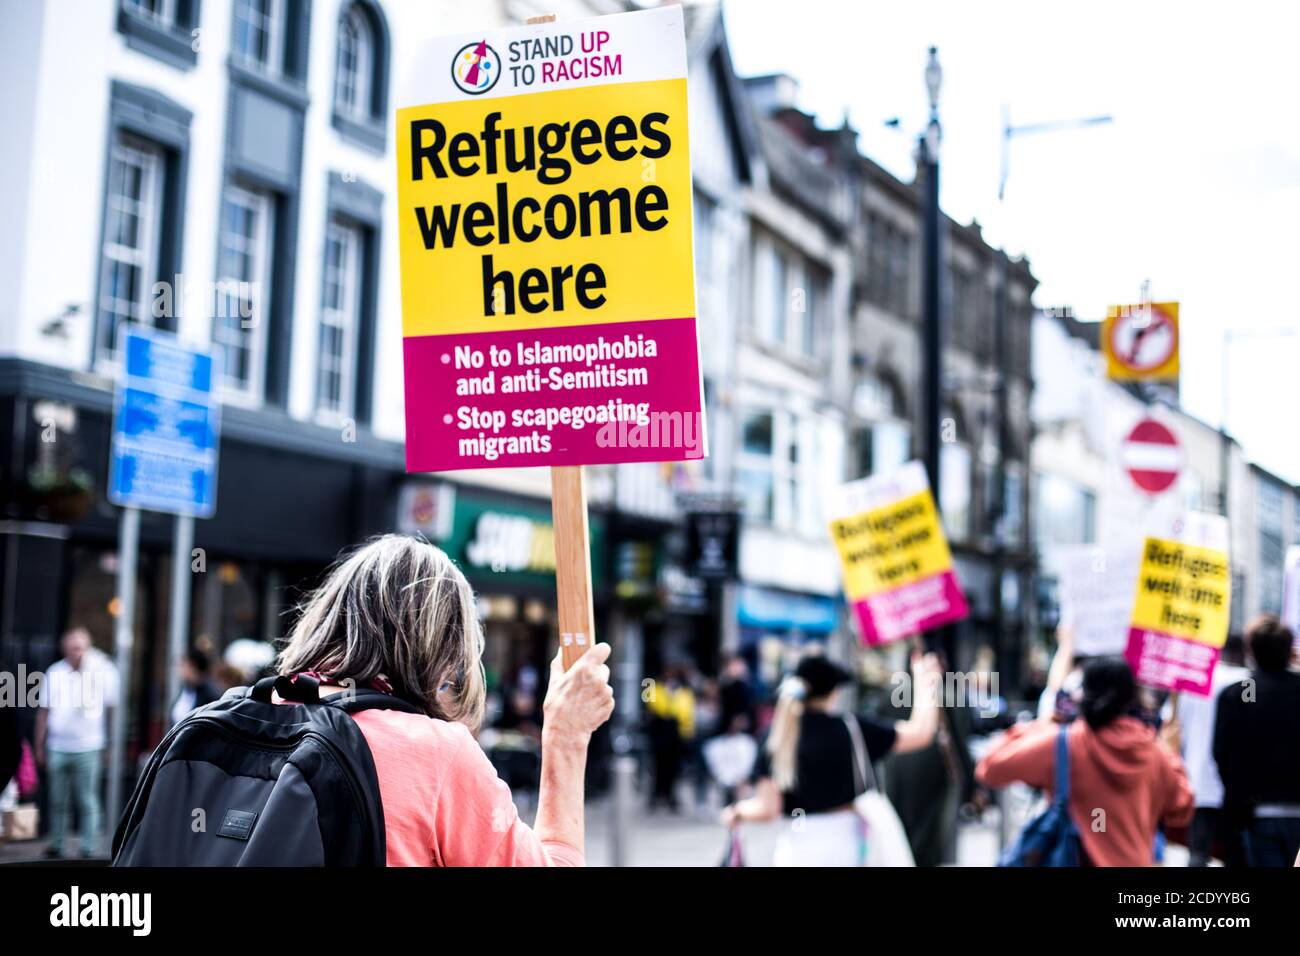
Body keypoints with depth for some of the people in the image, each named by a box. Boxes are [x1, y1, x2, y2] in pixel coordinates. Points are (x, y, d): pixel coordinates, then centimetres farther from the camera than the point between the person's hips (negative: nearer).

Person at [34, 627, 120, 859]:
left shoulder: (102, 671, -2)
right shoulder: (54, 672, 6)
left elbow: (113, 705, 3)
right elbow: (44, 712, 11)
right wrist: (39, 746, 10)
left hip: (88, 748, -3)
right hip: (58, 748, 3)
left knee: (88, 801, -1)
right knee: (58, 801, 8)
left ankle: (89, 848, 5)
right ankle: (57, 845, 17)